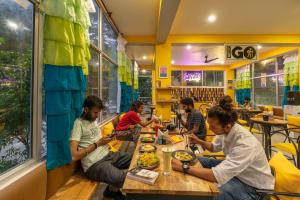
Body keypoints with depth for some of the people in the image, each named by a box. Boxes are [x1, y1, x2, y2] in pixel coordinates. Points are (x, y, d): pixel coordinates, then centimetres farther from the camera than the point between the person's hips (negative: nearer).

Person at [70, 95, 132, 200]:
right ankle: (112, 190, 14)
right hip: (94, 164, -8)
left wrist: (105, 140, 1)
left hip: (108, 155, 8)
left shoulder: (93, 120, 14)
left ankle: (113, 188, 19)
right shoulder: (78, 124, -12)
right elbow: (74, 155, -19)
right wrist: (97, 143, -14)